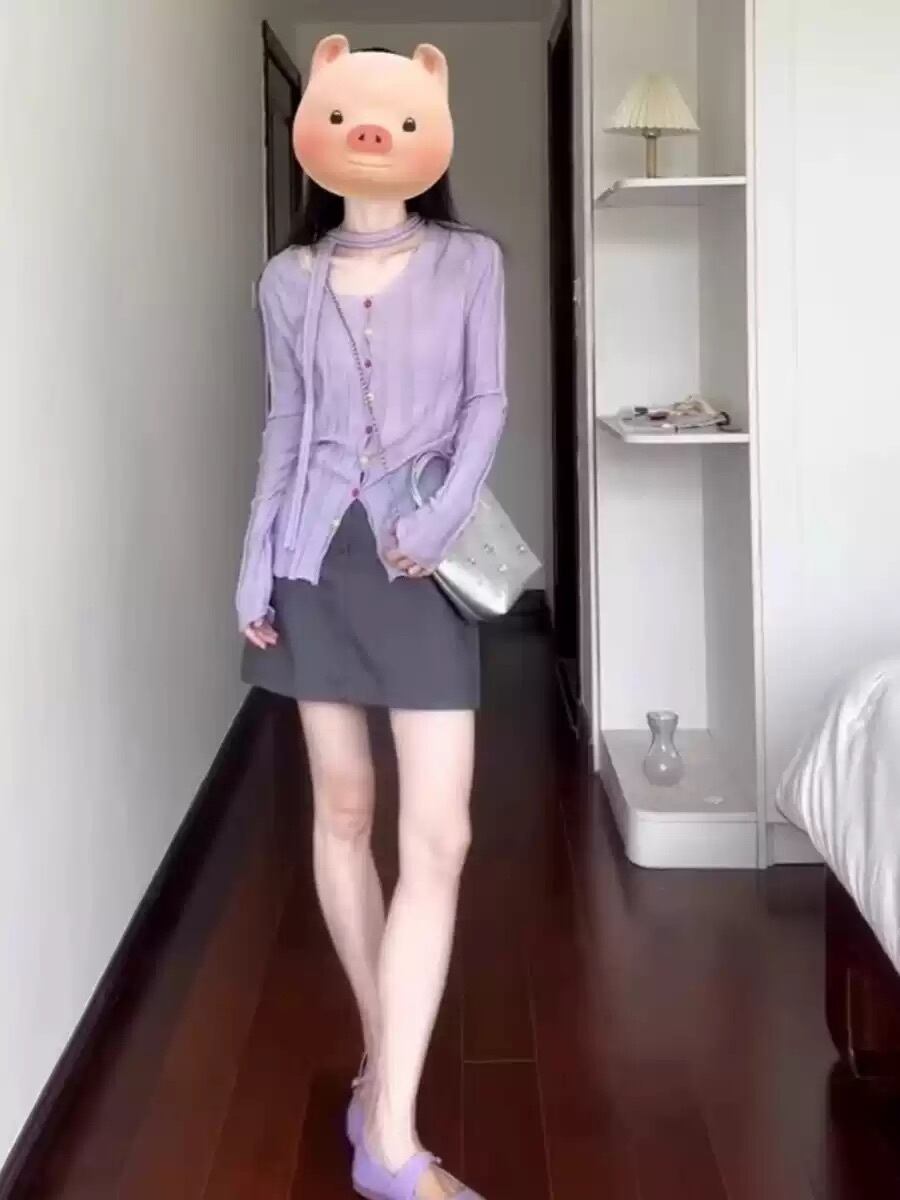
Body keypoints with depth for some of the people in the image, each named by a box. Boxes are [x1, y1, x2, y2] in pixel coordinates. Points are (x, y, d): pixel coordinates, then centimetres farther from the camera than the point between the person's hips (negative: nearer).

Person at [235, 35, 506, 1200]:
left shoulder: (469, 262, 5)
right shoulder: (289, 280, 9)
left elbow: (487, 402, 1)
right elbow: (282, 428, 11)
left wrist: (443, 513, -15)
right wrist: (253, 570, 6)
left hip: (421, 555, -2)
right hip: (318, 550, 2)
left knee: (438, 833, -11)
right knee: (343, 811, 7)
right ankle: (381, 1058, 23)